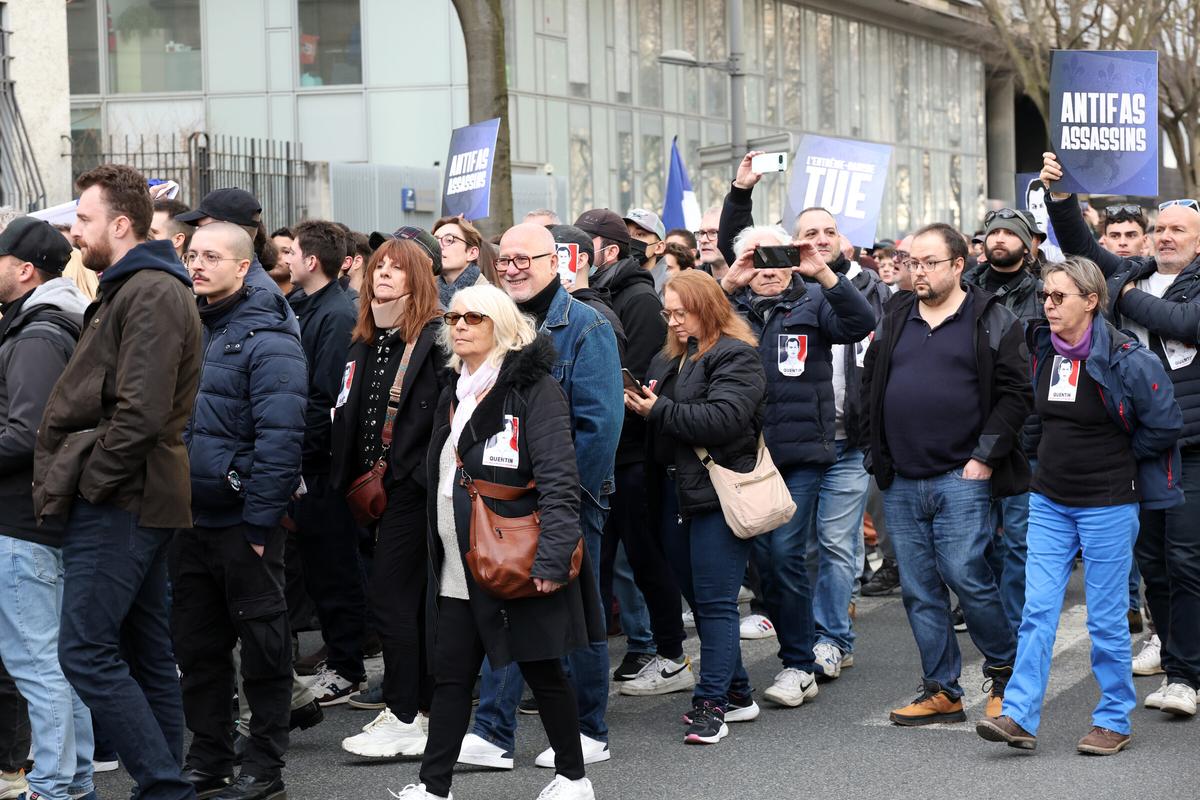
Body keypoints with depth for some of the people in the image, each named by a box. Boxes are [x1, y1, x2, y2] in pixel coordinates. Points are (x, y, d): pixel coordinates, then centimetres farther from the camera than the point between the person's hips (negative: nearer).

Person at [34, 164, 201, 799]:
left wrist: (80, 482, -15)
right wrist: (71, 479, 14)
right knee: (145, 654, 12)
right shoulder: (132, 288, 20)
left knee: (85, 652, -10)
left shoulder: (150, 294, -14)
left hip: (119, 501, -10)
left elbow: (140, 414, -23)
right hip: (134, 499, 10)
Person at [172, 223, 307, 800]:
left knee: (262, 645, 2)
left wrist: (259, 520, -21)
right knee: (196, 645, 13)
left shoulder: (267, 339, -12)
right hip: (189, 517, 8)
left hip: (243, 521, -8)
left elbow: (279, 438, -18)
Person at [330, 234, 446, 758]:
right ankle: (423, 708, 18)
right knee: (411, 601, 12)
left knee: (390, 596, -9)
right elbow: (349, 416, 19)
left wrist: (427, 473, -19)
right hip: (378, 486, 8)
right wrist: (351, 480, 13)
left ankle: (404, 723, -5)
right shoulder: (364, 342, 15)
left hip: (413, 487, -8)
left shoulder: (435, 338, -10)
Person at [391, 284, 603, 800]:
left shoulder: (533, 388, -10)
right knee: (450, 676, 6)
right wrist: (437, 555, 20)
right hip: (459, 566, 7)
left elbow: (559, 481, -17)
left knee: (542, 671, 4)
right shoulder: (455, 394, 15)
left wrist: (552, 558, -25)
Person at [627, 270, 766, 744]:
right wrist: (638, 402, -2)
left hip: (717, 495, -9)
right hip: (675, 494, 9)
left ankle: (711, 702, -5)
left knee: (715, 602, -7)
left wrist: (659, 410, -17)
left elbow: (723, 418, -22)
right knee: (699, 598, 12)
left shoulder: (735, 358, -8)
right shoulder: (668, 360, 18)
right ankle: (736, 692, 22)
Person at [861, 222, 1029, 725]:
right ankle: (942, 692, 13)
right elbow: (870, 386, 19)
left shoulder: (993, 321, -1)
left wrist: (985, 457, -11)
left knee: (965, 575, -10)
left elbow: (1015, 393, -5)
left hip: (961, 479, -5)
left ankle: (1004, 669, 13)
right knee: (918, 589, 6)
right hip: (901, 483, 5)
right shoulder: (894, 320, 13)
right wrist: (878, 450, 10)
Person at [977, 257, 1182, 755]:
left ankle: (1114, 720, 14)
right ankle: (1019, 716, -3)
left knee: (1106, 618, 2)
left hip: (1106, 503, -5)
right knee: (1037, 609, -1)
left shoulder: (1124, 358, -14)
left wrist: (1116, 455, -1)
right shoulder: (1042, 351, 5)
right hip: (1049, 502, 5)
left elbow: (1165, 425, -8)